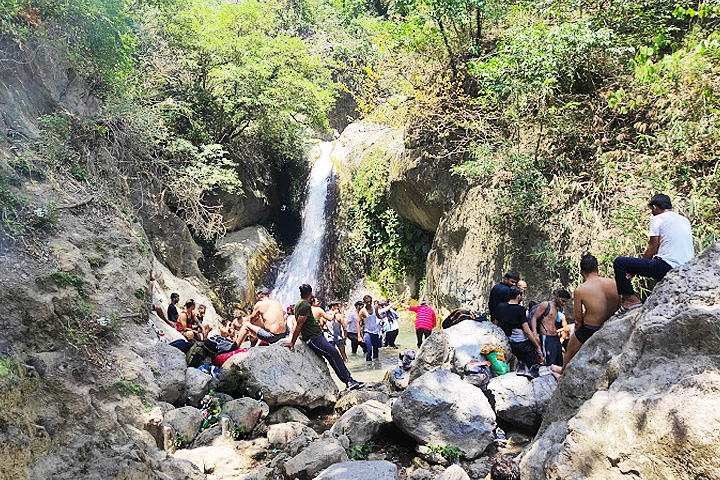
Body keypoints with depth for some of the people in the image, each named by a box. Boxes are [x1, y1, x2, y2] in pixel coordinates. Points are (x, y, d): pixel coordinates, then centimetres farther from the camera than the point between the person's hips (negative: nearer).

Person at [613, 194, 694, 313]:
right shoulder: (685, 220, 18)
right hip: (688, 269, 8)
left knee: (619, 262, -4)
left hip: (667, 267, -8)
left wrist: (634, 270, 7)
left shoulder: (657, 219, -3)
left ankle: (631, 298, -5)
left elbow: (652, 249, -4)